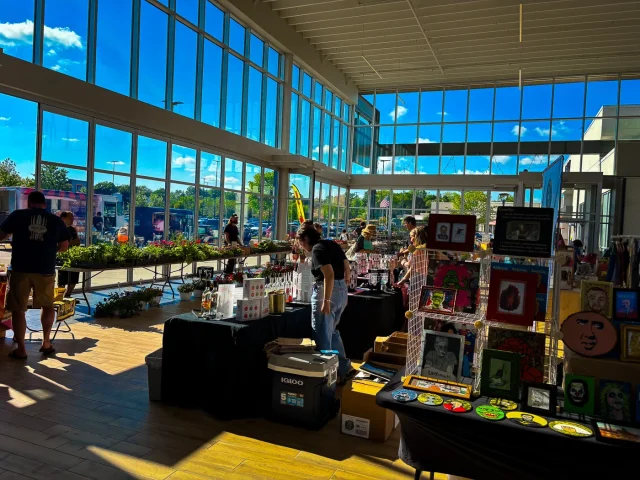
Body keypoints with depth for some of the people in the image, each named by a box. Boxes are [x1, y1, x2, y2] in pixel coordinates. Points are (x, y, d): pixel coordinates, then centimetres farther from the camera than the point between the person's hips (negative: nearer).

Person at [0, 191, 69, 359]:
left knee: (18, 309, 8)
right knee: (48, 306, 20)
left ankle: (21, 349, 9)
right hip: (45, 270, 1)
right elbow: (64, 246, 10)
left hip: (20, 269, -1)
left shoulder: (17, 215, 2)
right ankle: (46, 342, 22)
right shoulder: (56, 220, 4)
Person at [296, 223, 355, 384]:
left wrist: (326, 300, -24)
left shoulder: (317, 249, -14)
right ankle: (344, 368, 22)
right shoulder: (332, 244, 12)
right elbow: (347, 271, 14)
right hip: (342, 291, 9)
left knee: (322, 335, 2)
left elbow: (329, 275, -24)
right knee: (332, 331, 21)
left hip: (326, 292, -9)